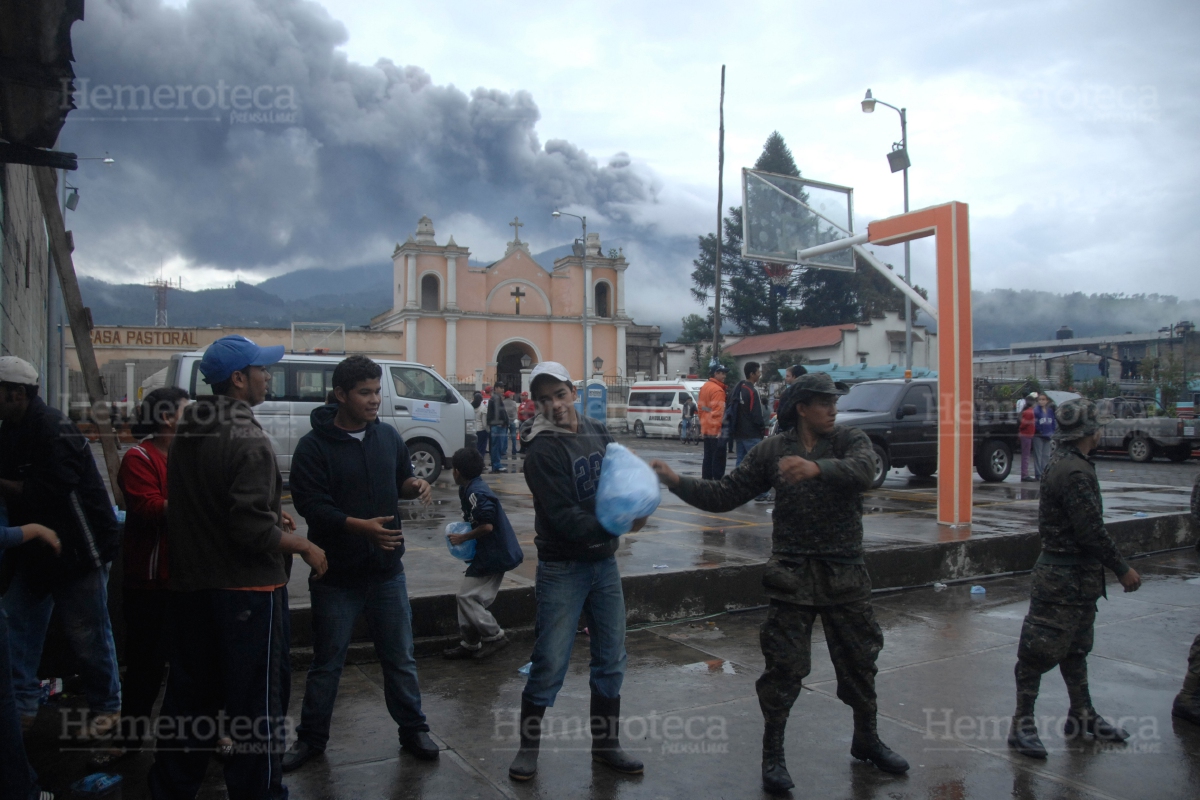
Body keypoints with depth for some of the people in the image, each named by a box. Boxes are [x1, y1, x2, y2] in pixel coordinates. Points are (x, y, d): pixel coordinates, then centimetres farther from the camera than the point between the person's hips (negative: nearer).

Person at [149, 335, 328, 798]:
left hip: (188, 586, 8)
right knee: (256, 702, 5)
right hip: (245, 589, -8)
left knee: (189, 693, 20)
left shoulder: (187, 433, 8)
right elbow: (252, 531, -24)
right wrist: (304, 546, -11)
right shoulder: (247, 440, -19)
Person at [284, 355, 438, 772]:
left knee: (400, 658, 13)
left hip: (387, 569, 3)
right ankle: (311, 737, 31)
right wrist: (360, 526, -33)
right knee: (327, 662, 12)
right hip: (336, 575, -3)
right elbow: (310, 504, -19)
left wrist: (413, 485, -8)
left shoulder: (387, 435, 3)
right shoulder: (314, 445, -11)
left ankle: (413, 730, 29)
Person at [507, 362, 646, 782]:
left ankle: (606, 743, 29)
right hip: (562, 568, -6)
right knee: (550, 664, 0)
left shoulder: (598, 432, 3)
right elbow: (563, 517, -22)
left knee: (611, 660, 13)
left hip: (604, 562, 6)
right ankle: (528, 746, 21)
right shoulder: (542, 452, -16)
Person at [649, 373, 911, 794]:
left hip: (845, 573, 1)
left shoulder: (850, 440, -2)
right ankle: (773, 755, 17)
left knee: (860, 660, 14)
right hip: (794, 574, -1)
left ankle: (867, 740, 38)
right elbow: (724, 495, -2)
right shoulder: (772, 450, 0)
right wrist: (677, 482, -15)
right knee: (785, 666, 0)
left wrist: (816, 468, -45)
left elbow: (861, 471, -26)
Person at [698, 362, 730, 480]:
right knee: (718, 461, -6)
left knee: (708, 459, 14)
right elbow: (718, 413, -22)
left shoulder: (704, 387, 13)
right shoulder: (718, 390, -16)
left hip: (706, 430, 9)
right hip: (716, 431, -9)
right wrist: (721, 430, -21)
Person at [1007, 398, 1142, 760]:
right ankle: (1022, 724, 5)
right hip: (1065, 578, -11)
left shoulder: (1062, 463, 10)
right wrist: (1123, 570, -13)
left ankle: (1082, 716, 33)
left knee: (1075, 648, 20)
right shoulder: (1075, 472, -22)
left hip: (1074, 576, 11)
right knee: (1042, 649, -3)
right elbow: (1092, 531, -23)